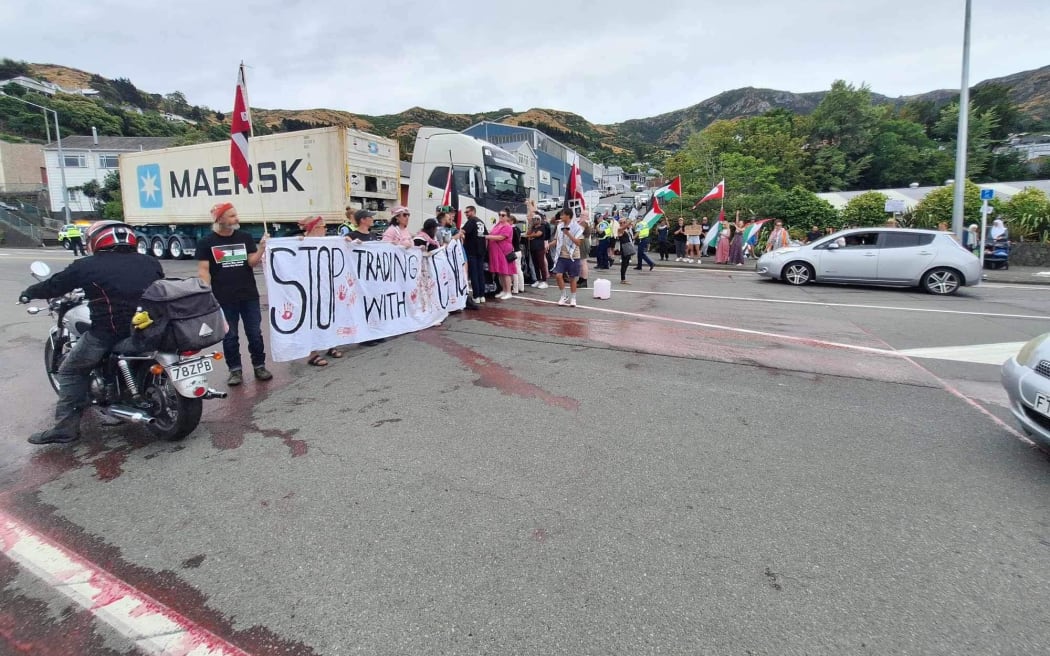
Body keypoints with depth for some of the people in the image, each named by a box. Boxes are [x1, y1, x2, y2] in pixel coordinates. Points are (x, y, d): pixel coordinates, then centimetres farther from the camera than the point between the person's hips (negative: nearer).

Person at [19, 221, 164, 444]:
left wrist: (28, 293, 32)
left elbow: (53, 286, 11)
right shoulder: (151, 263, 10)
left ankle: (65, 428, 13)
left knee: (71, 371, 16)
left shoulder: (87, 266, -1)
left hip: (108, 333, -5)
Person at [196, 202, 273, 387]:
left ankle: (259, 366, 19)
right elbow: (203, 270, -3)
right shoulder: (206, 243, 0)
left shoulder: (245, 237, 5)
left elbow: (252, 262, -5)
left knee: (255, 333, 6)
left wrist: (262, 248, -23)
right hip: (223, 298, -1)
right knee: (230, 336, 7)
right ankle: (235, 370, 17)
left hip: (249, 295, 1)